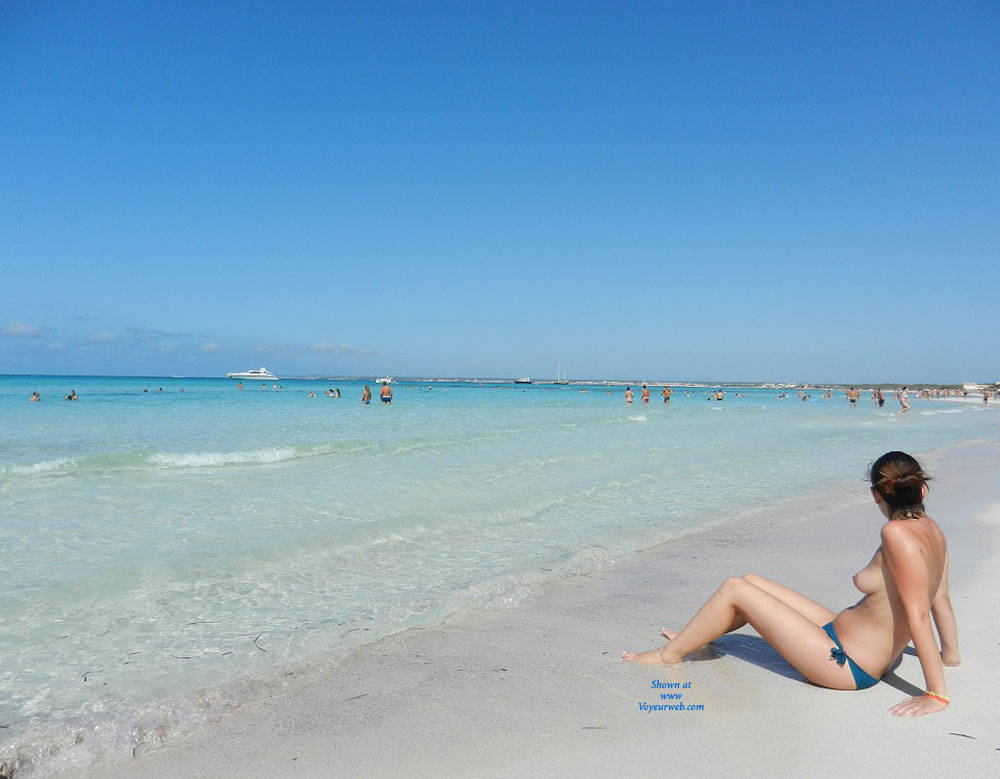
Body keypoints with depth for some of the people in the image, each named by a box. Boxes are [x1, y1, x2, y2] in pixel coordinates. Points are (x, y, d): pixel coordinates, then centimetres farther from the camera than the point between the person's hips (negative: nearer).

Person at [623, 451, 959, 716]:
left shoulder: (897, 533, -27)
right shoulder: (931, 528, -1)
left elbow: (918, 614, -27)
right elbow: (940, 598, 7)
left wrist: (936, 694, -23)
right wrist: (951, 654, 20)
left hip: (846, 665, -9)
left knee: (734, 590, -4)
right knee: (751, 582, 15)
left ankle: (669, 654, 16)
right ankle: (694, 637, 40)